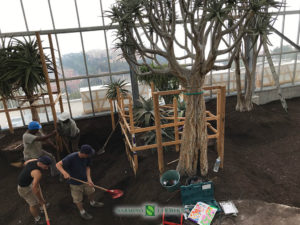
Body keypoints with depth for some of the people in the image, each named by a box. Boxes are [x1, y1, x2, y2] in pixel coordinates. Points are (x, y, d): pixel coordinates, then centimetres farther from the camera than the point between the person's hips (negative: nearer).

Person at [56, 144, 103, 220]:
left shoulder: (87, 157, -18)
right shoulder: (71, 158, -34)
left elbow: (87, 167, -5)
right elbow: (58, 164, -29)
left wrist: (89, 178, -17)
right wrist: (64, 173, -47)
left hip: (85, 179, 5)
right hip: (75, 182, -5)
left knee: (90, 191, 27)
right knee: (78, 199, 14)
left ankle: (92, 203, 58)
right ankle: (82, 212, 42)